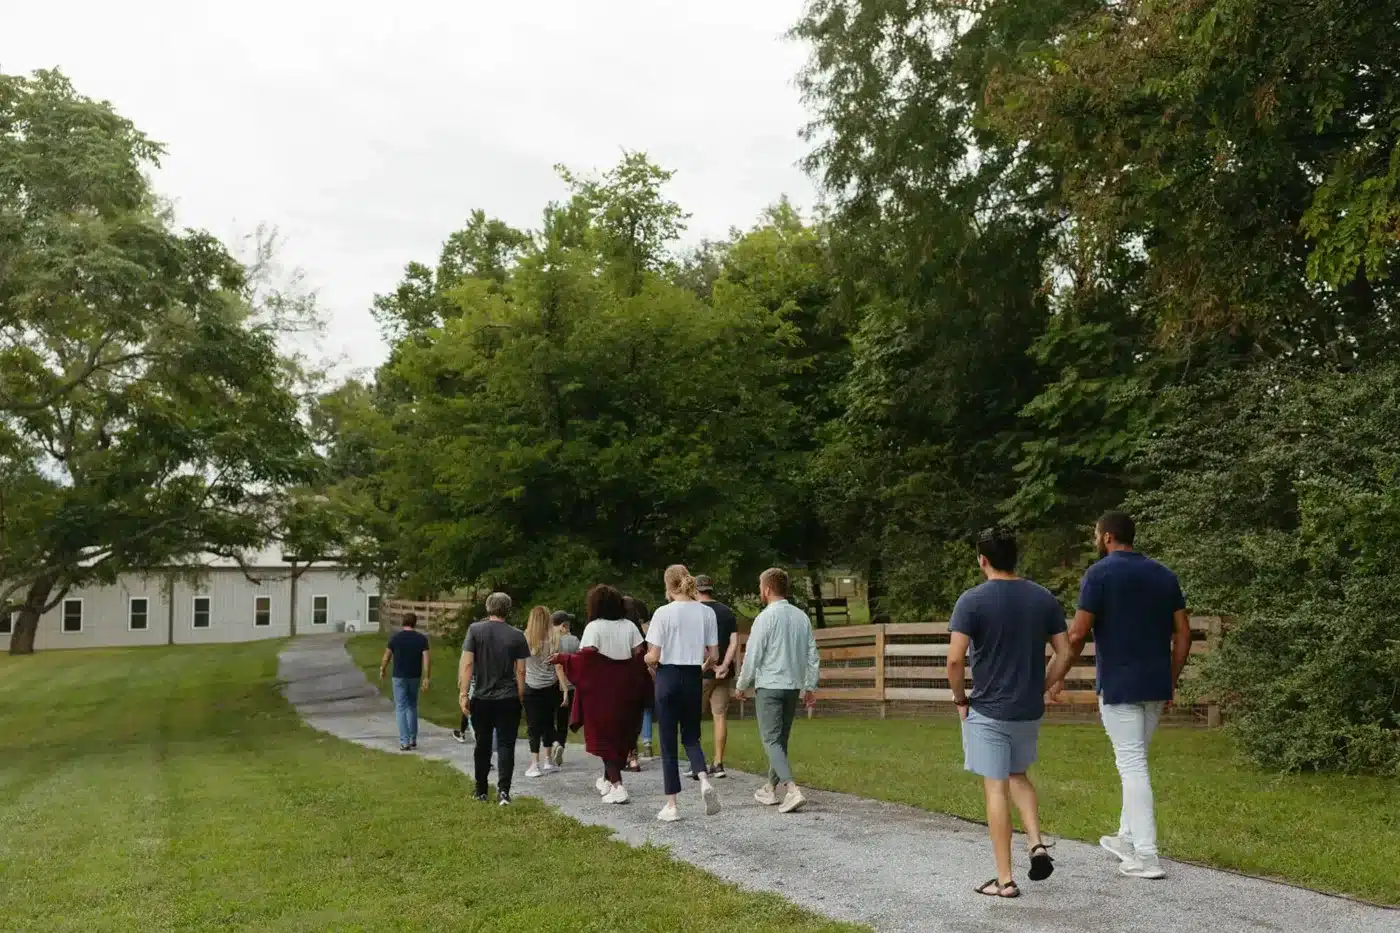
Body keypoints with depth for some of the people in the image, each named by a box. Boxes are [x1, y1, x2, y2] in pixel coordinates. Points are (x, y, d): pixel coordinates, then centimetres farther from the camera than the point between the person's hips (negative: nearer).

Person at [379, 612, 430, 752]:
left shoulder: (396, 637, -5)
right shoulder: (421, 638, -2)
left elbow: (387, 656, 1)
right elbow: (427, 658, -8)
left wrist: (382, 670, 18)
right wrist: (426, 678, -6)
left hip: (399, 677, -2)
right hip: (415, 677, 2)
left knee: (401, 708, 1)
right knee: (412, 706, 18)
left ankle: (404, 742, -6)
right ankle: (413, 740, 18)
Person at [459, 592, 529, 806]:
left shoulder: (475, 630, -2)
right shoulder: (517, 635, -1)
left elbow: (467, 664, -8)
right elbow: (521, 671, -1)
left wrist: (463, 693, -6)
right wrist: (521, 697, 9)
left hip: (481, 698, 1)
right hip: (508, 699, -1)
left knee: (483, 745, 14)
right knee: (506, 745, 1)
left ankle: (481, 791, 23)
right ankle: (503, 790, -14)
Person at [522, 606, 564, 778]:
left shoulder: (525, 639, -7)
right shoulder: (554, 639, -3)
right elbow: (557, 665, -4)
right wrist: (564, 687, 0)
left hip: (532, 688, -2)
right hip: (550, 687, 2)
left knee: (534, 726, 2)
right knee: (548, 723, 15)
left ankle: (535, 764, -3)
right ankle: (547, 760, 24)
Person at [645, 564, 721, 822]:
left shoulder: (664, 613, -10)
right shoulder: (706, 612, 0)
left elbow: (653, 656, -11)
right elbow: (712, 656, 2)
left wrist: (647, 661, 11)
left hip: (668, 677, -3)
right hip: (693, 678, 3)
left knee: (668, 742, 6)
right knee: (691, 736, 17)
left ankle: (671, 805, 9)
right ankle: (704, 780, -11)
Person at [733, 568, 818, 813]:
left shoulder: (766, 618, -13)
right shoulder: (802, 617, 5)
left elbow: (753, 655, -10)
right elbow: (813, 655, 8)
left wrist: (742, 685, 3)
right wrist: (810, 686, 17)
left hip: (769, 685, -6)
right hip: (794, 686, 7)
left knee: (772, 740, -4)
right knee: (781, 740, 17)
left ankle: (792, 790, -19)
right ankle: (771, 788, 28)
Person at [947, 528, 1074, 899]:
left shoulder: (972, 600, -12)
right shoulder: (1043, 598, 1)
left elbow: (955, 660, -17)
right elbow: (1064, 654, 2)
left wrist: (960, 699, -2)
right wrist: (1040, 688, 12)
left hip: (987, 711, -4)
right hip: (1029, 710, 5)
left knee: (996, 788, 3)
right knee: (1018, 776, 25)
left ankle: (1005, 880, 7)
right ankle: (1037, 844, 8)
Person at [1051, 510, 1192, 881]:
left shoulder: (1100, 573, -9)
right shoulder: (1164, 574, 9)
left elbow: (1078, 634, -13)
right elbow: (1182, 632, 8)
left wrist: (1059, 677, -2)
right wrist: (1172, 680, 15)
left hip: (1118, 685, -6)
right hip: (1156, 685, 7)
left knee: (1132, 765, -3)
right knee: (1135, 760, 20)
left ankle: (1146, 857, -3)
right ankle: (1128, 838, 29)